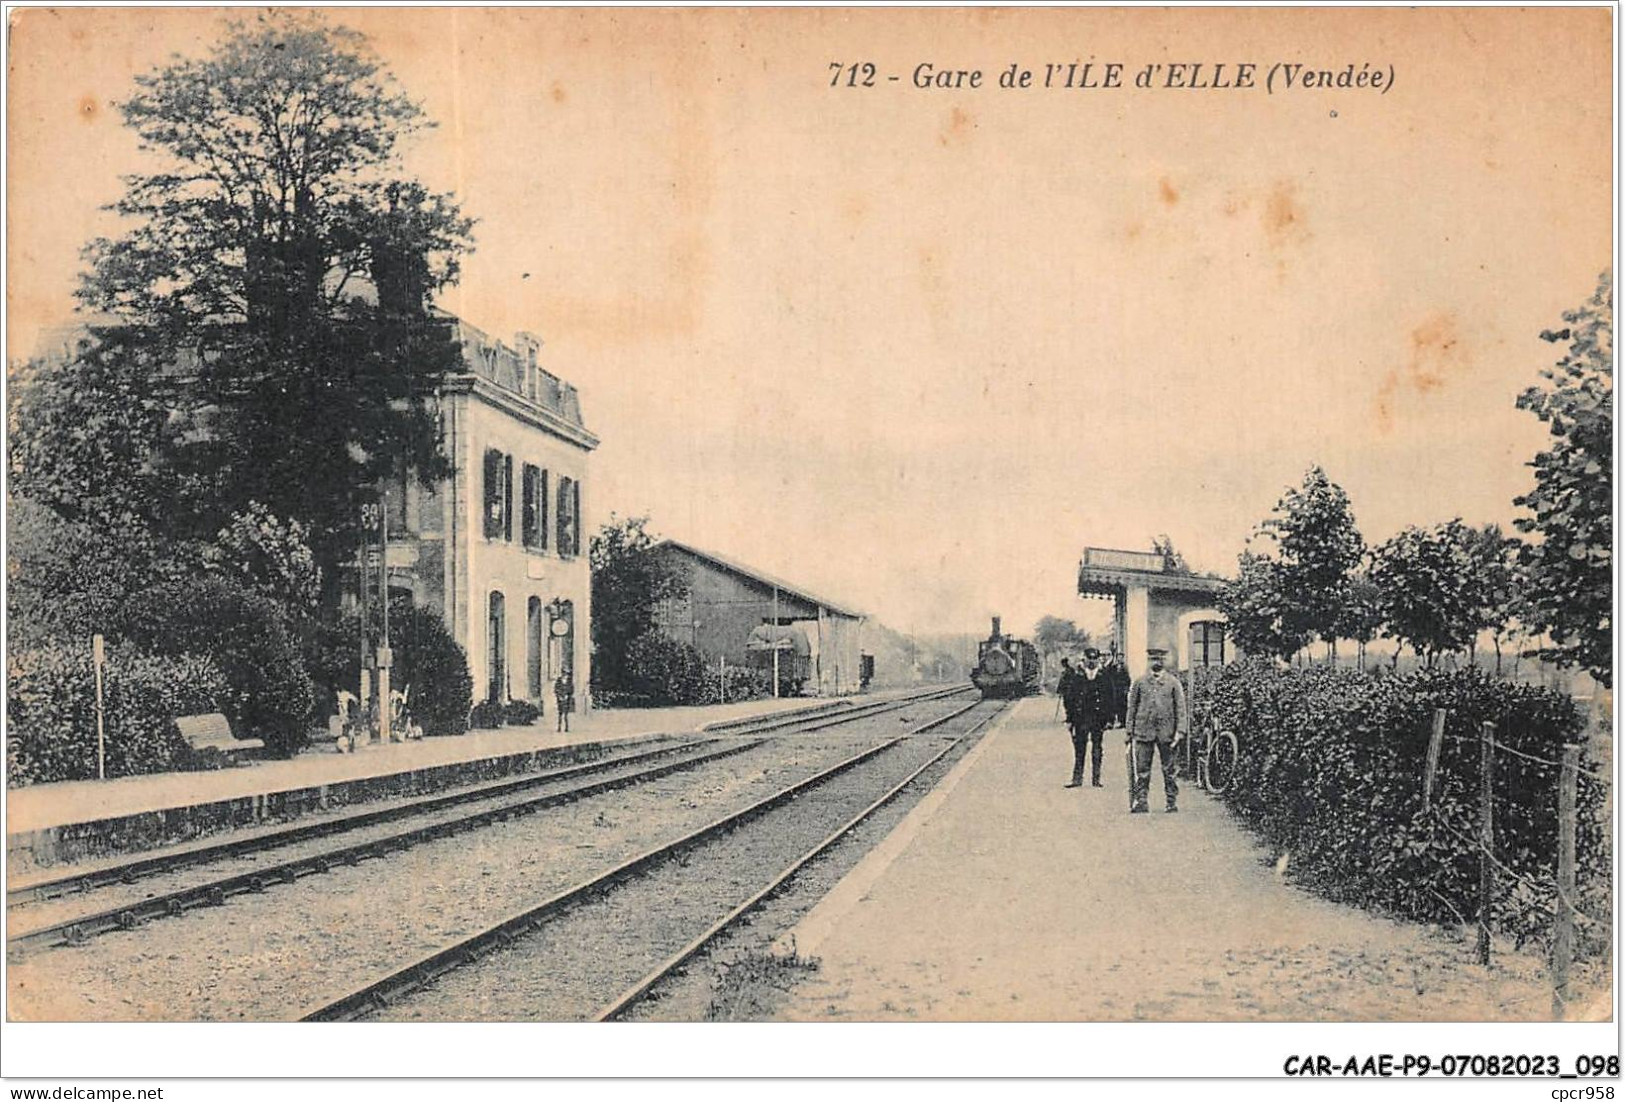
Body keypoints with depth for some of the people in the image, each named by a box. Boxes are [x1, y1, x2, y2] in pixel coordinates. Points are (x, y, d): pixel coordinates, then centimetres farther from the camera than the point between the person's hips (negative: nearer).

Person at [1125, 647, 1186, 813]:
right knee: (1142, 769, -2)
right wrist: (1130, 731, 5)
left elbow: (1180, 708, 3)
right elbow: (1132, 708, 10)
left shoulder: (1173, 682, 5)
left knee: (1168, 769, 5)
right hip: (1144, 730, 1)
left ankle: (1172, 802, 12)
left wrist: (1180, 731, -6)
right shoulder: (1140, 683, 8)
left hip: (1166, 731, -1)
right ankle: (1140, 802, 1)